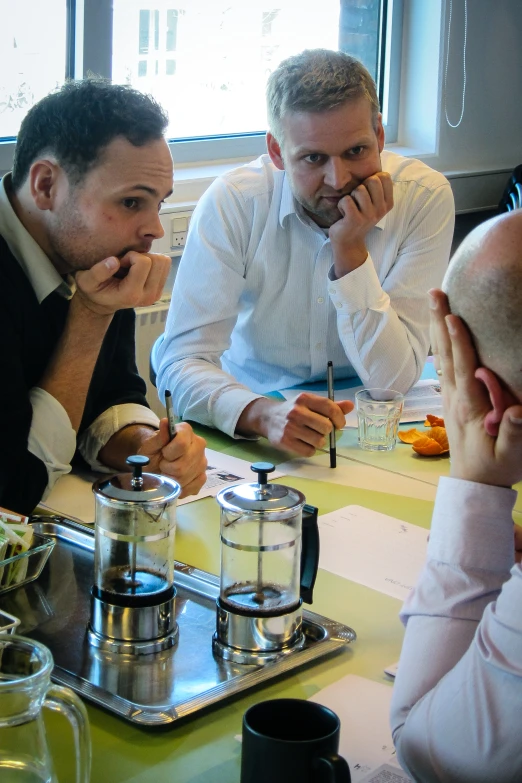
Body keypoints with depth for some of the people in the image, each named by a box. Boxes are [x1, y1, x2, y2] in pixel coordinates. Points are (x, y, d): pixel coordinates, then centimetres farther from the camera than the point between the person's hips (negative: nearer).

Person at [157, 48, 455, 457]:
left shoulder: (425, 196, -13)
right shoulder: (232, 203, -15)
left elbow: (392, 381, -16)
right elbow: (183, 365, -20)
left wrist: (350, 248, -24)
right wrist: (263, 413, -39)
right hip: (251, 442, 1)